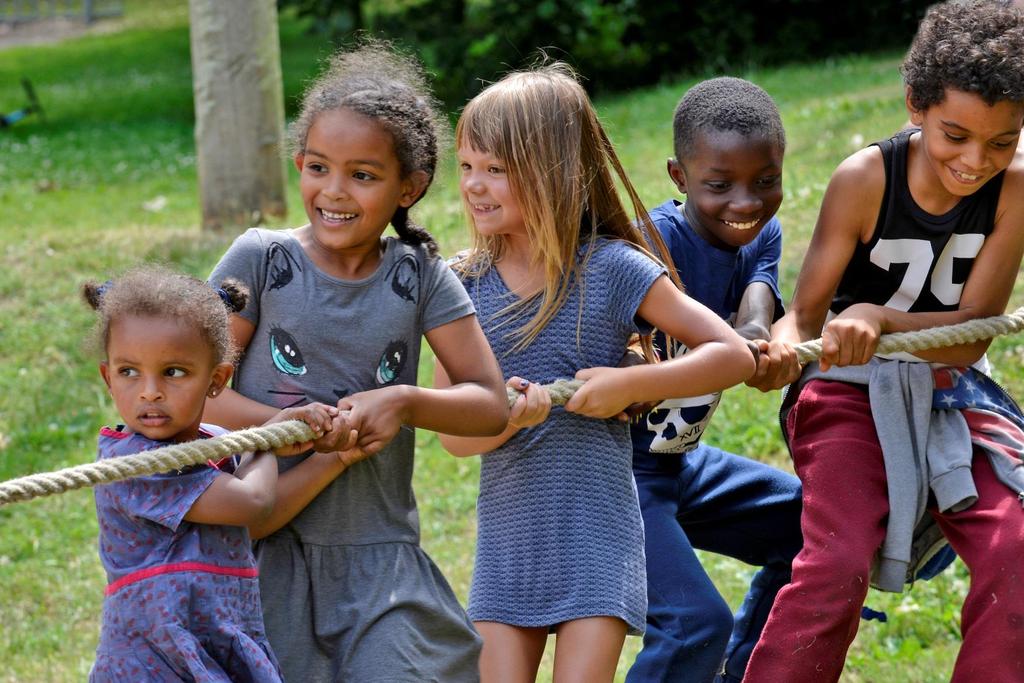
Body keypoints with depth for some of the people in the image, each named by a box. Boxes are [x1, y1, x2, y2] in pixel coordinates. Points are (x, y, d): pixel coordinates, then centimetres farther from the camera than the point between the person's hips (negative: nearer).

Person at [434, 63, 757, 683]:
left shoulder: (612, 270, -8)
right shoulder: (465, 286, 2)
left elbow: (734, 356, -6)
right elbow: (452, 432, 1)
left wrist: (628, 385, -16)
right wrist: (502, 418, -21)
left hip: (596, 533, -4)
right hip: (507, 534, 4)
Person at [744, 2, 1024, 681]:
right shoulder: (865, 179, -17)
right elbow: (806, 312, -12)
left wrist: (880, 319, -34)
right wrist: (780, 345, -37)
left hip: (948, 392, 2)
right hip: (852, 391, -2)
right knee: (835, 565, -22)